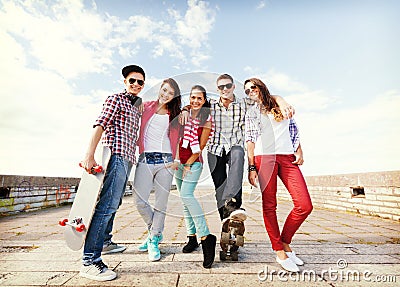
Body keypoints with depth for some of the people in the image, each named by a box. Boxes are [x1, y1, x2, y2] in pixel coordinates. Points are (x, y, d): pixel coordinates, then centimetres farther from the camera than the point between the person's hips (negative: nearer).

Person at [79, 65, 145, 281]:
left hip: (127, 159, 9)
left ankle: (105, 241, 34)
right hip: (116, 155, -9)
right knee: (107, 204, -13)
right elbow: (99, 126, -13)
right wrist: (89, 155, -23)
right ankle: (90, 261, -8)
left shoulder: (136, 107, 24)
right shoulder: (116, 99, 0)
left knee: (113, 203, 18)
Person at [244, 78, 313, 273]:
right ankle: (280, 252, 11)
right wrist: (251, 167, -3)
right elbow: (250, 140, 6)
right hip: (264, 158, -2)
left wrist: (299, 152, 5)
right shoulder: (251, 113, 16)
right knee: (269, 206, -4)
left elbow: (294, 130, 20)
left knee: (305, 205, -9)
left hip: (288, 158, 2)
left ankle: (285, 242, 12)